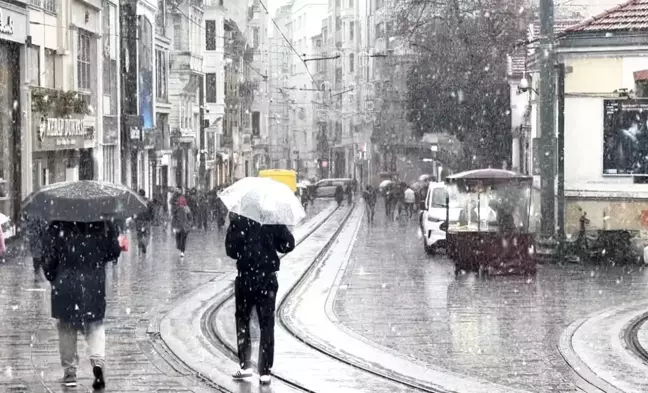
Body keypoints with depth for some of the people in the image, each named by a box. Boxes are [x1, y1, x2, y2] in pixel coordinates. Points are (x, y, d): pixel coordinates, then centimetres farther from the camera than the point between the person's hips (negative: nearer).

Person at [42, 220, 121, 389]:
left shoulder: (58, 227, -9)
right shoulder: (103, 225, -5)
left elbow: (49, 257, -6)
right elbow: (114, 252, 2)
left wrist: (52, 277, 10)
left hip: (65, 285, -1)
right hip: (95, 285, 1)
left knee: (67, 328, 12)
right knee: (95, 326, 12)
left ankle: (69, 372, 13)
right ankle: (98, 361, -12)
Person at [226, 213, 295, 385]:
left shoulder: (238, 221, -9)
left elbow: (231, 249, -11)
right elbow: (288, 244, -2)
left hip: (245, 278, -2)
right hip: (268, 279, 2)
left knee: (242, 320, 16)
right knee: (266, 324, 5)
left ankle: (245, 365, 12)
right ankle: (265, 371, 2)